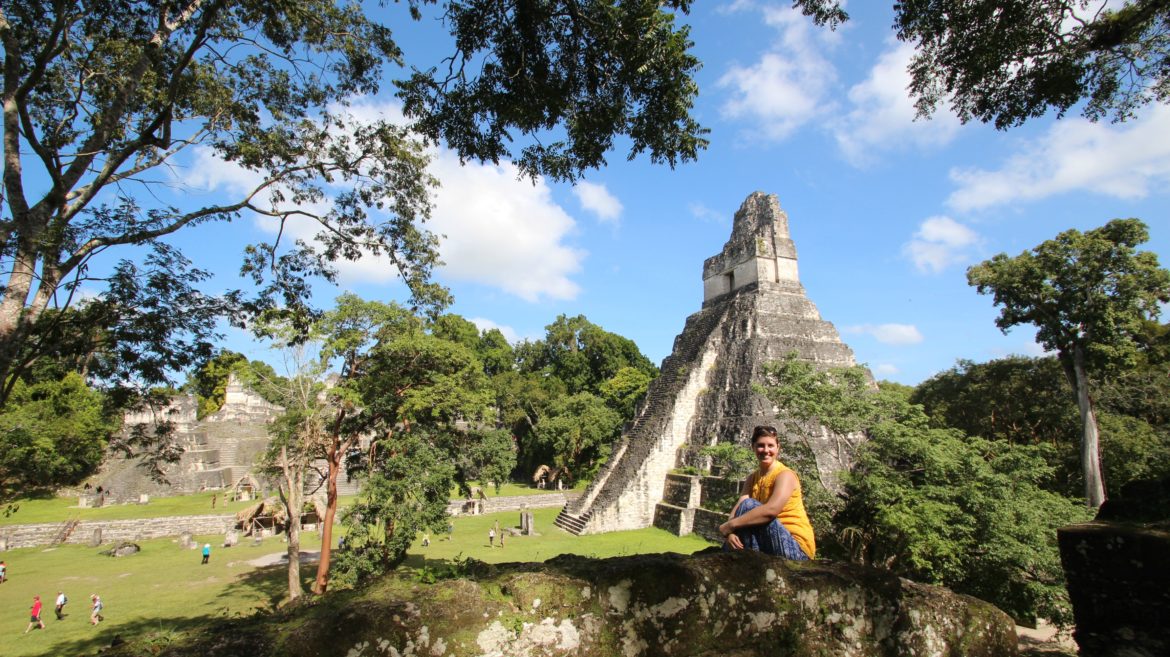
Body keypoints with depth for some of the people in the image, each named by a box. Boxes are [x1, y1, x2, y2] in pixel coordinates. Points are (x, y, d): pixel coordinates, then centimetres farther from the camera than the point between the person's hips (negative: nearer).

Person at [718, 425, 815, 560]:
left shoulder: (785, 475, -13)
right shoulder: (752, 478, 9)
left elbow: (771, 510, -32)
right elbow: (737, 508, -8)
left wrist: (730, 525, -30)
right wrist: (730, 532, -29)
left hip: (797, 547, -7)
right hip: (767, 546, 7)